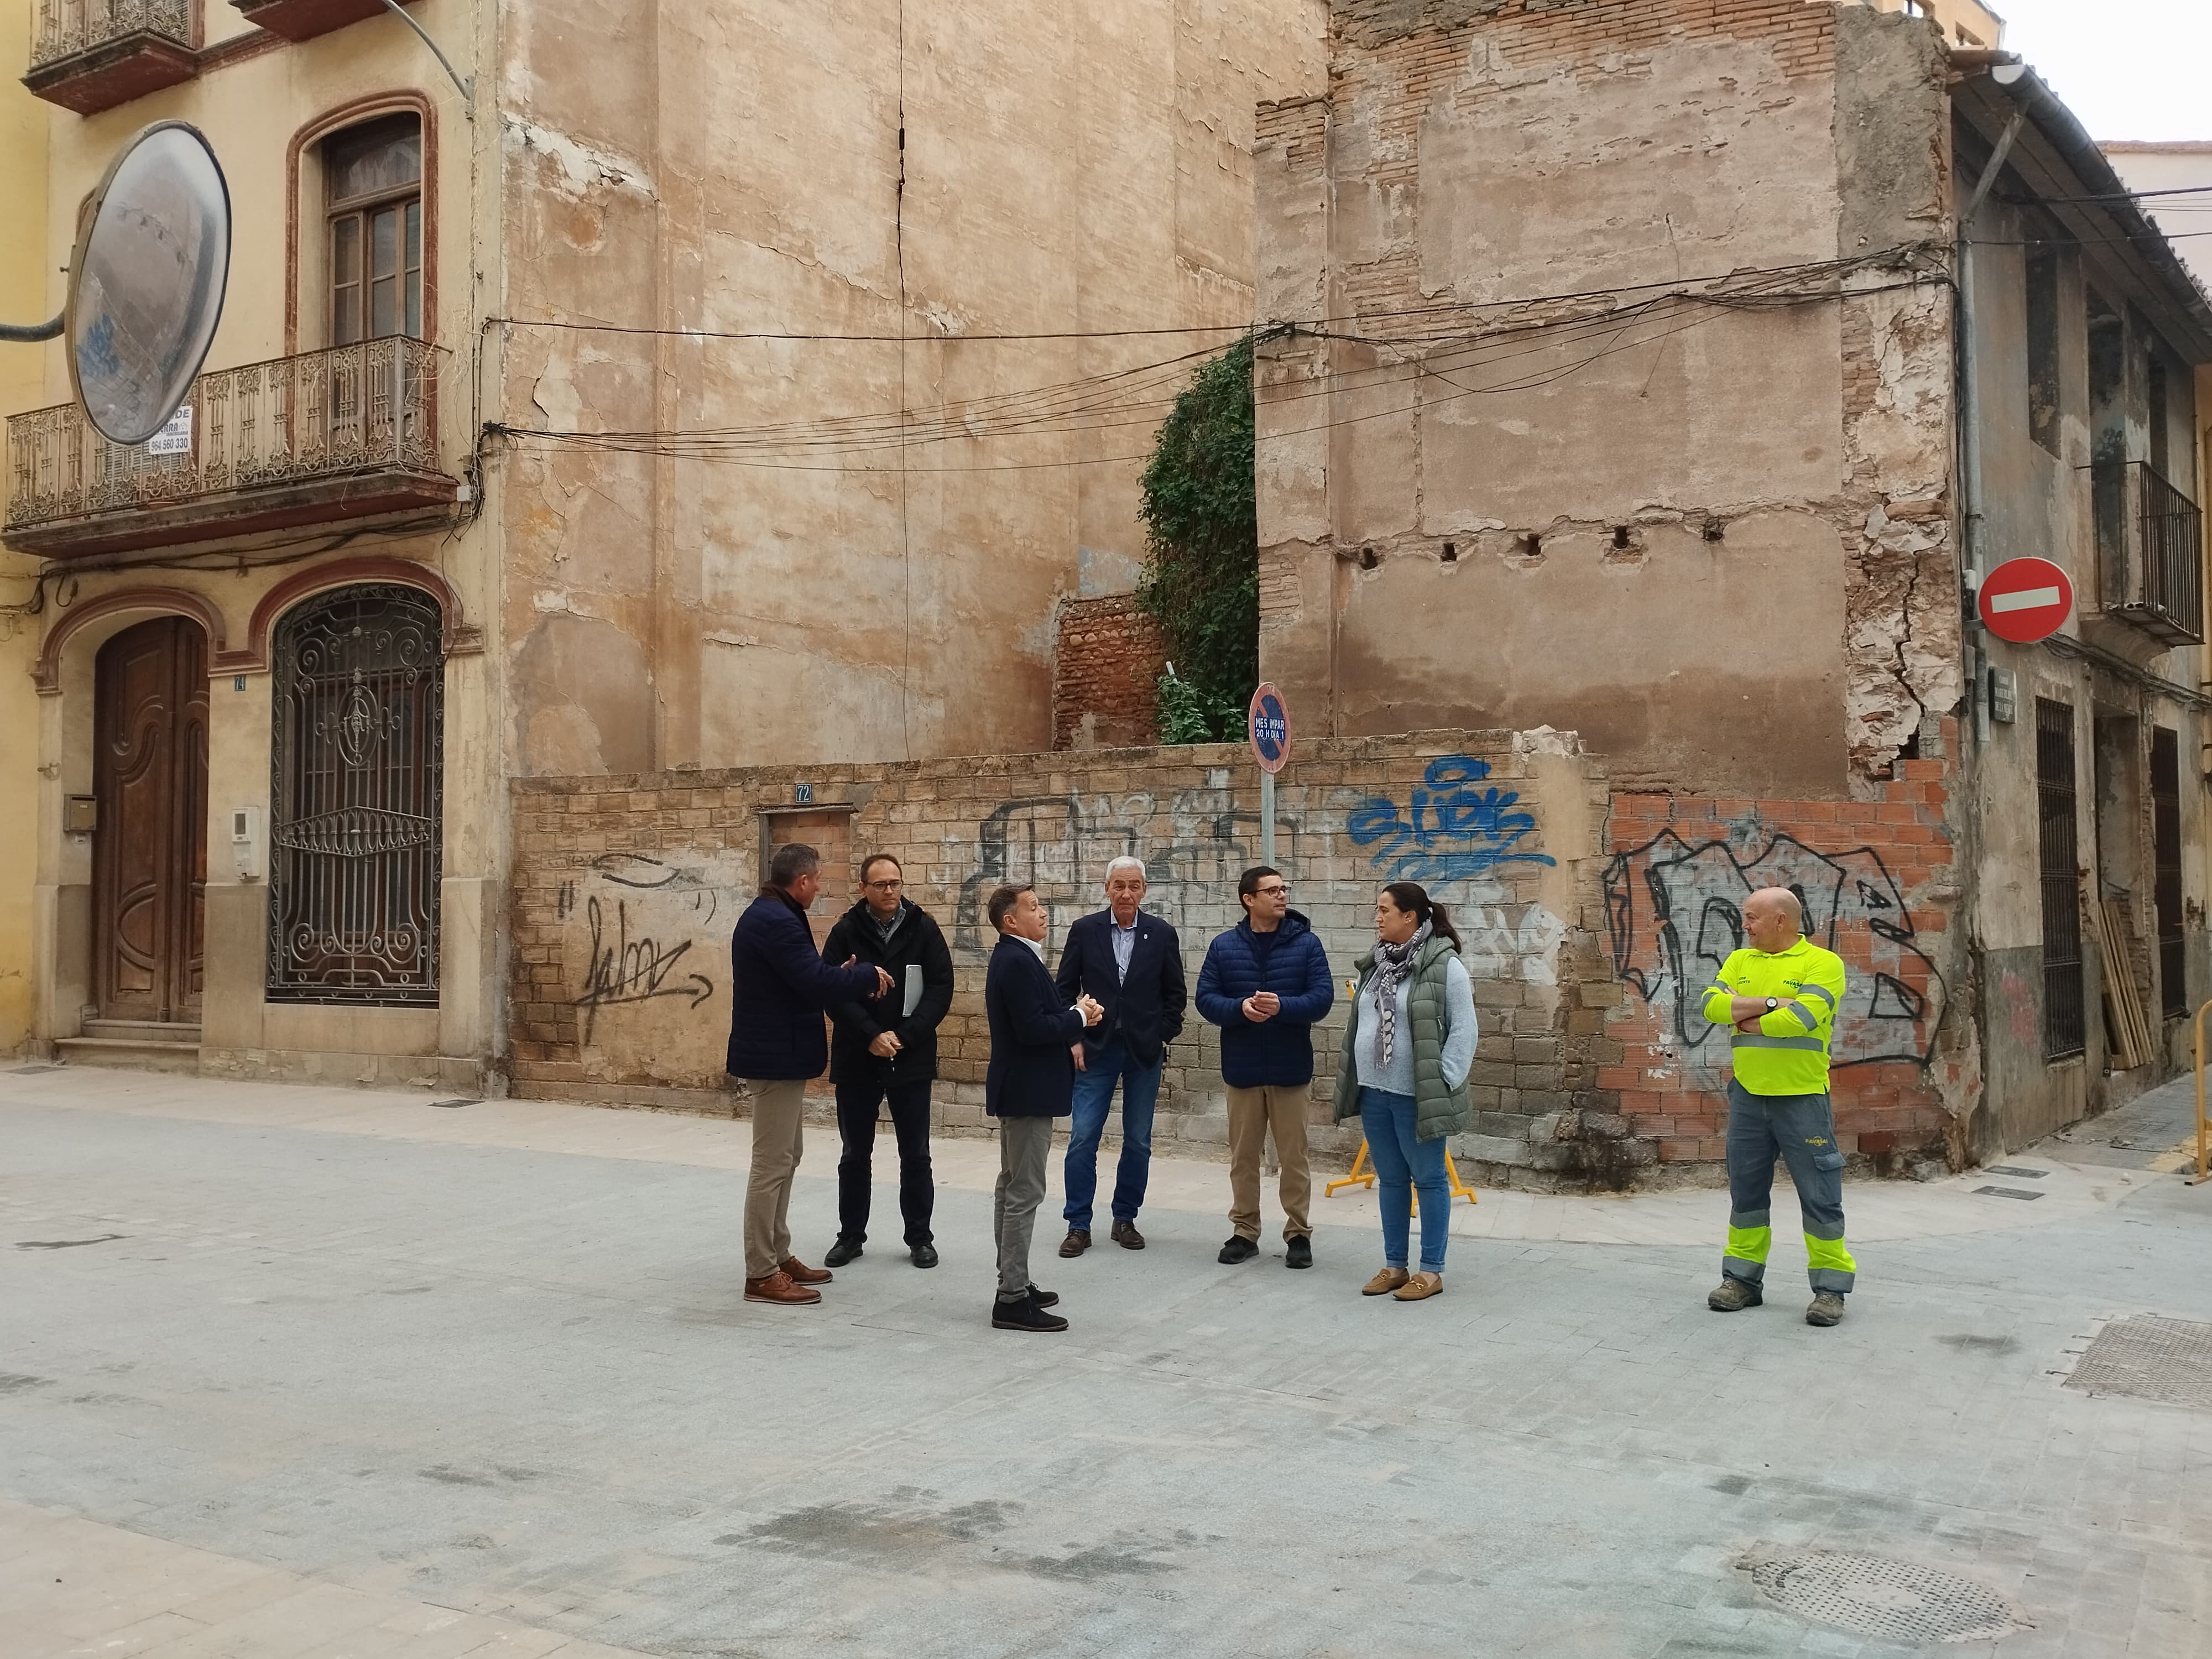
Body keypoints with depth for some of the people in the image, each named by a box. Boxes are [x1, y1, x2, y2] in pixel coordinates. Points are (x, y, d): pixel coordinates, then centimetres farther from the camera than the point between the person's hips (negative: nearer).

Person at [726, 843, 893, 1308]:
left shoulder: (769, 914, 13)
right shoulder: (776, 920, -21)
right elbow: (815, 982, -26)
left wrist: (845, 975, 6)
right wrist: (869, 976, -12)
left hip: (776, 1051, 11)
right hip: (776, 1055, -11)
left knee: (786, 1157, 18)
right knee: (773, 1164, -6)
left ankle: (778, 1256, 26)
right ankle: (761, 1274, 0)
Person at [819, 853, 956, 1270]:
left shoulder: (924, 929, -2)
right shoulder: (846, 931, -2)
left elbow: (940, 989, -5)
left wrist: (904, 1036, -15)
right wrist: (871, 1035, -18)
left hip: (912, 1060, 0)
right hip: (856, 1060, 0)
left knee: (915, 1155, 7)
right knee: (855, 1154, 11)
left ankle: (920, 1237, 18)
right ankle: (851, 1236, 23)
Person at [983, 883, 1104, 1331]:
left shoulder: (1013, 958, 13)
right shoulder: (1018, 962, -19)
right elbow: (1033, 1029, -26)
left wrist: (1075, 1013, 1)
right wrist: (1079, 1017, -13)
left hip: (1019, 1088, 11)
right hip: (1028, 1091, -11)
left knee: (1012, 1187, 15)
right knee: (1025, 1193, -8)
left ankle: (1013, 1285, 24)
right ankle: (1013, 1299, -5)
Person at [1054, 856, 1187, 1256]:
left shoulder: (1162, 935, 0)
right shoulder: (1085, 930, -1)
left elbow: (1175, 994, 6)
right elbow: (1065, 989, 3)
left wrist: (1163, 1038, -1)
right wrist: (1073, 1039, -4)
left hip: (1144, 1052, 1)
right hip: (1096, 1050, -1)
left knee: (1138, 1141, 7)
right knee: (1082, 1138, -4)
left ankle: (1125, 1219, 20)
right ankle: (1078, 1225, 4)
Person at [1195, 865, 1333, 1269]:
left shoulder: (1306, 943, -3)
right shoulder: (1224, 946, 1)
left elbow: (1322, 998, -9)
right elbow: (1205, 998, -2)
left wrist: (1282, 1006, -26)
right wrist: (1240, 1008, -21)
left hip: (1291, 1068, -2)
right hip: (1242, 1068, 2)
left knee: (1293, 1155, 5)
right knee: (1243, 1155, 10)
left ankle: (1298, 1233, 17)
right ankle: (1245, 1231, 21)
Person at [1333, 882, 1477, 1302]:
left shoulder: (1445, 966, -12)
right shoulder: (1376, 964, 11)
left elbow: (1463, 1031, -12)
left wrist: (1444, 1083, -15)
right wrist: (1351, 1077, 12)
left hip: (1417, 1094, -7)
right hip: (1374, 1091, 7)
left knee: (1429, 1179, 3)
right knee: (1390, 1179, 13)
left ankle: (1431, 1270, 11)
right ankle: (1395, 1265, 22)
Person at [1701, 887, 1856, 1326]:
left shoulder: (1822, 963, -4)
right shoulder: (1740, 961, 12)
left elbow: (1802, 1018, -19)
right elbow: (1712, 1005, -4)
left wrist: (1746, 1020, -7)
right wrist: (1771, 1003, -13)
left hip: (1802, 1098, -5)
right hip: (1748, 1096, 5)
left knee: (1820, 1195, 0)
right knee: (1746, 1189, 12)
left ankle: (1830, 1287, 9)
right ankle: (1743, 1280, 22)